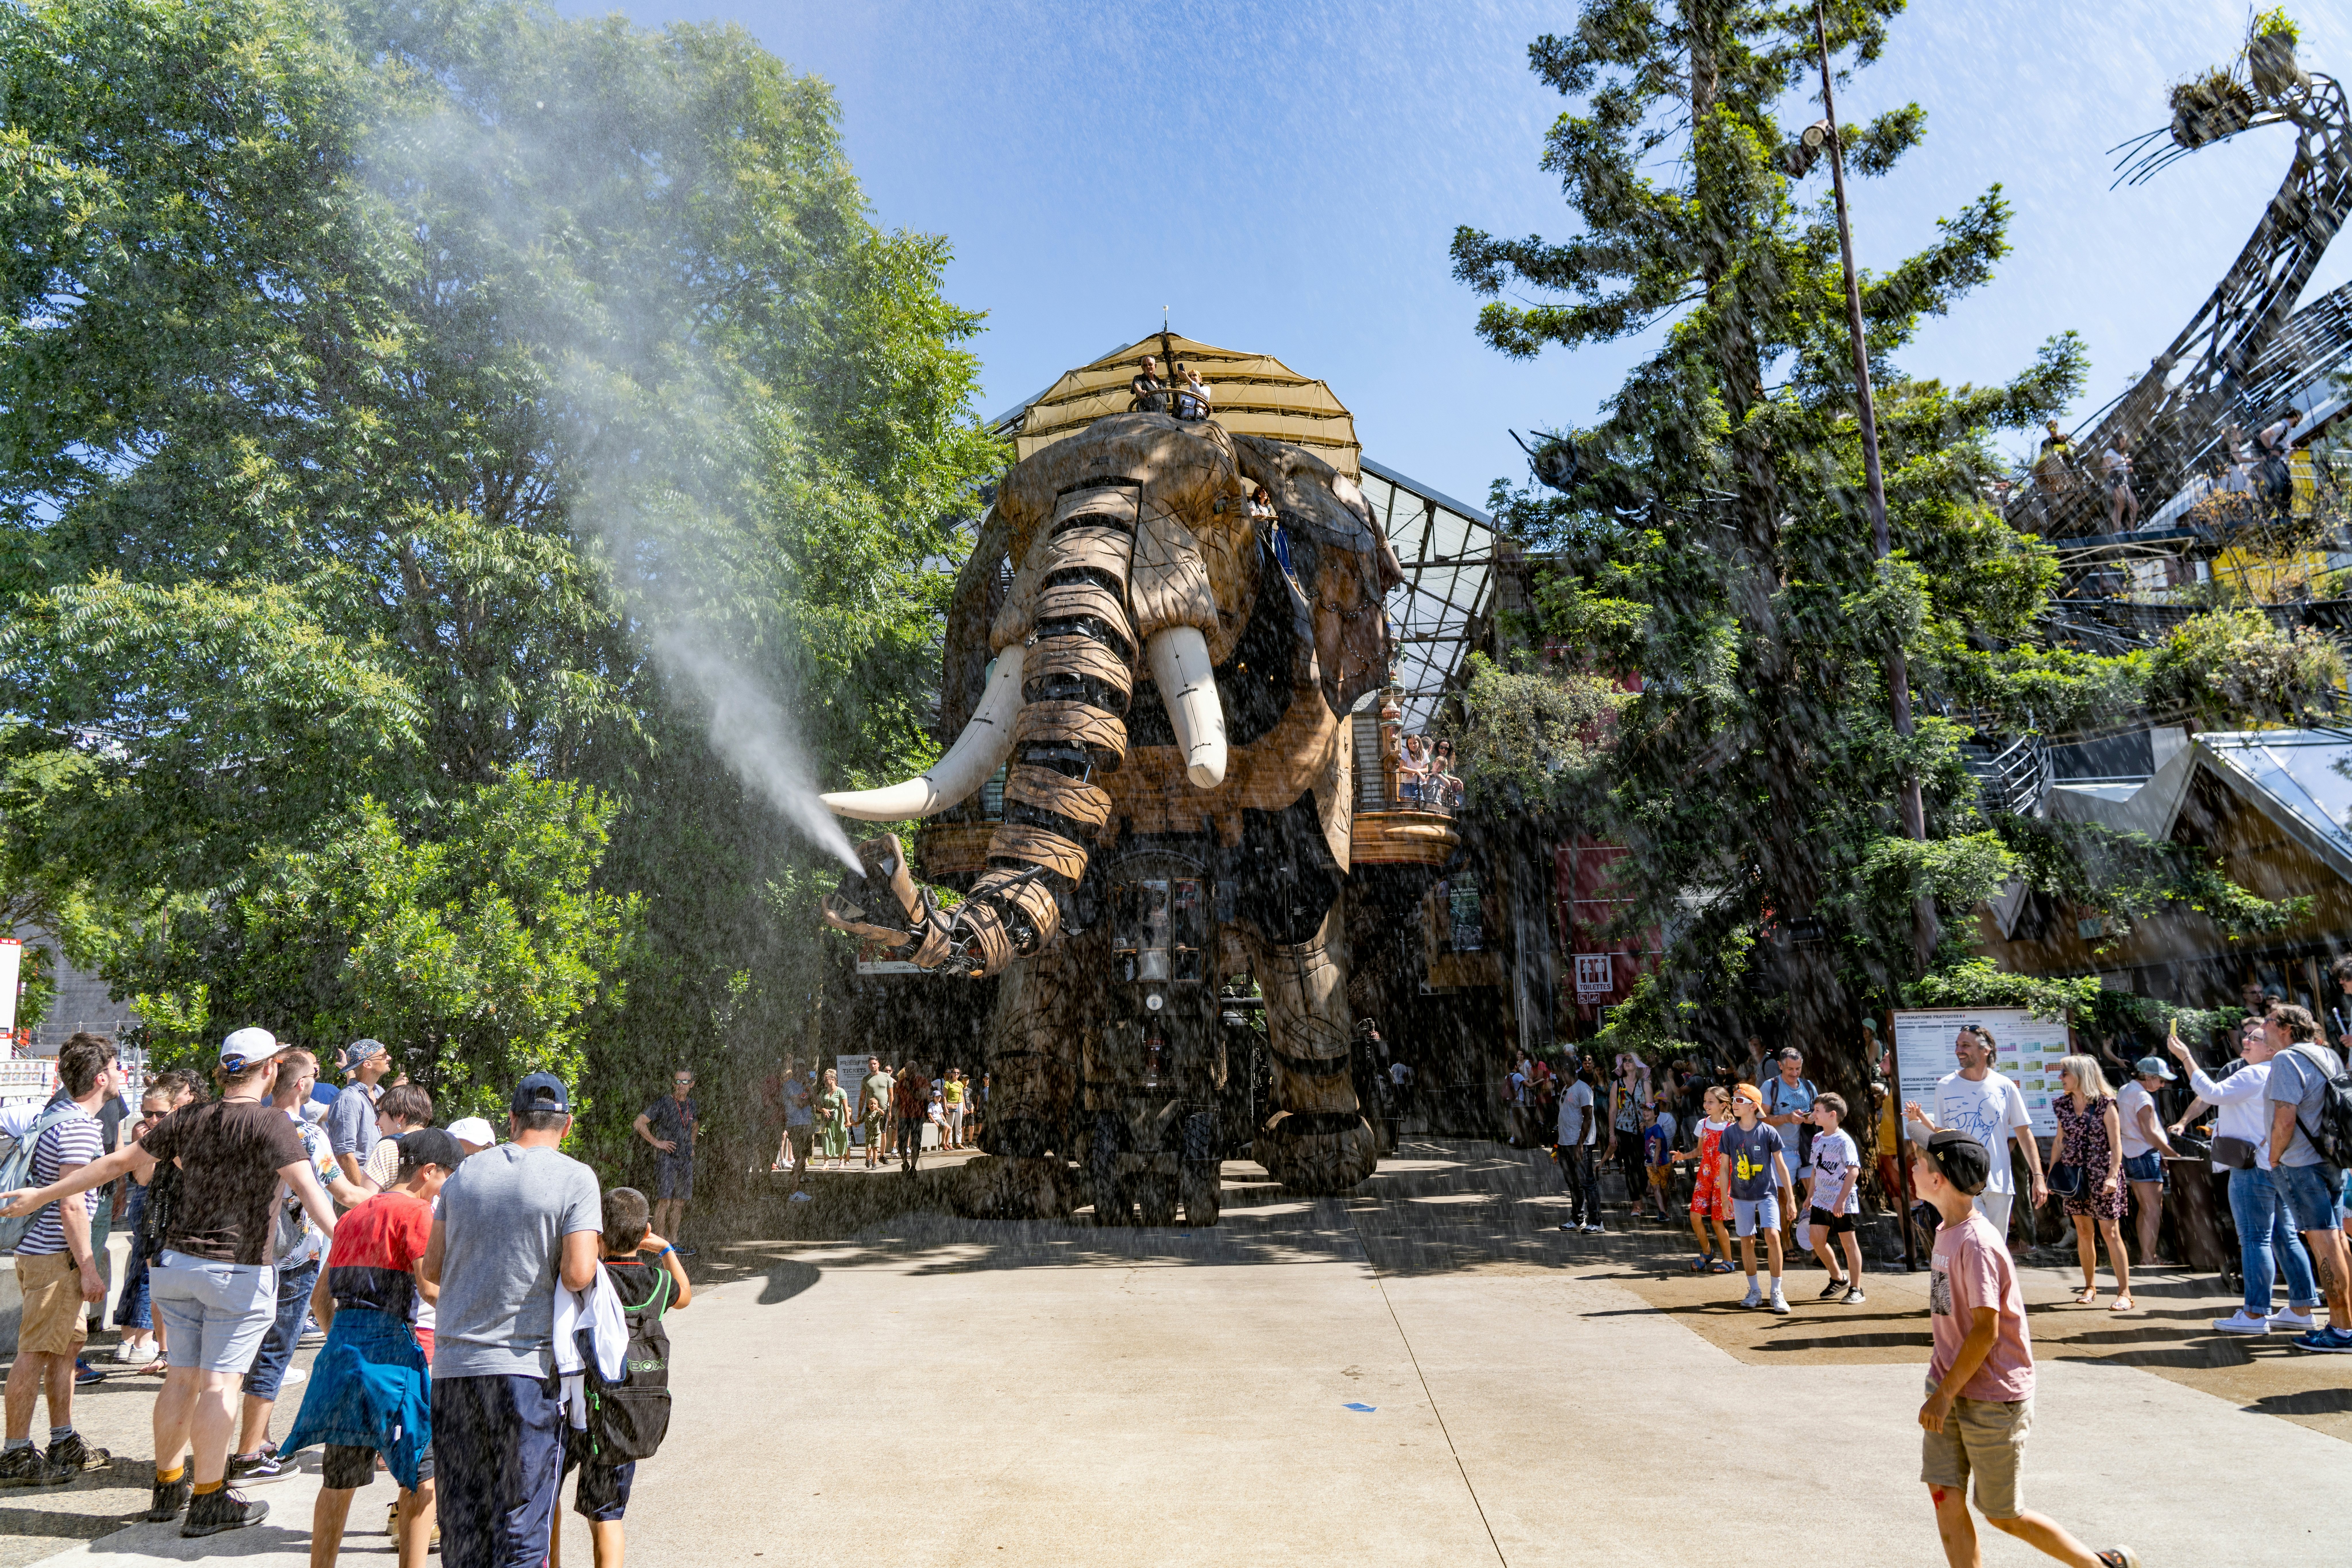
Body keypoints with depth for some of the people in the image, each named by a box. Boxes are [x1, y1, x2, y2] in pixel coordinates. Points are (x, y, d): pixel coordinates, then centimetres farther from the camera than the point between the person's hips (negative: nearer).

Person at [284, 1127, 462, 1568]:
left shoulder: (354, 1216, 17)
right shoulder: (416, 1212, -7)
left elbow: (320, 1296, 20)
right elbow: (431, 1287, -17)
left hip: (342, 1347, 8)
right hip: (391, 1345, -8)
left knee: (339, 1477, 16)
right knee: (422, 1477, 3)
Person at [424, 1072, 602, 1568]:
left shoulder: (465, 1173, 8)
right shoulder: (575, 1178, -6)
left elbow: (432, 1269, 11)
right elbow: (578, 1275, -15)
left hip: (454, 1363, 4)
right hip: (525, 1365, -4)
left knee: (462, 1511, 13)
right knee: (521, 1518, 4)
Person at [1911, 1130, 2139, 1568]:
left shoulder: (1976, 1244, -24)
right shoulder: (1949, 1229, 1)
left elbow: (1986, 1331, -24)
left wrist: (1945, 1393, -20)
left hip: (1994, 1399, -8)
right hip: (1953, 1390, 8)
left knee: (2004, 1516, 8)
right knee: (1945, 1496, 3)